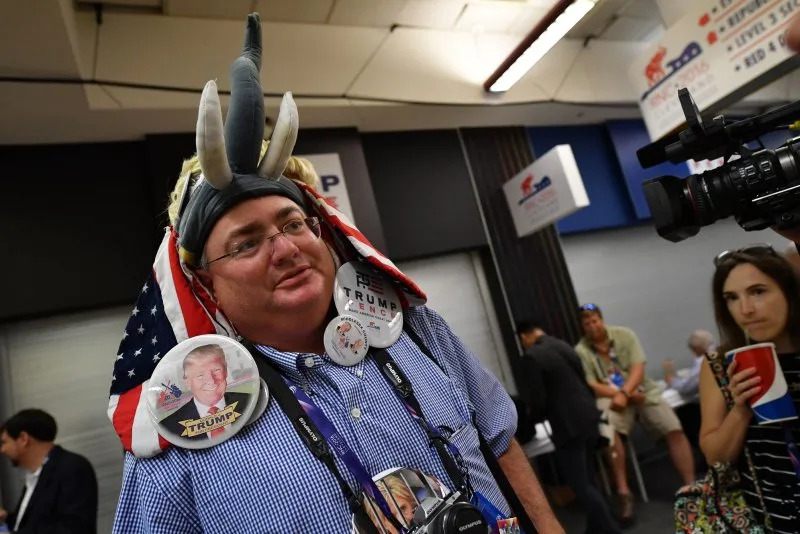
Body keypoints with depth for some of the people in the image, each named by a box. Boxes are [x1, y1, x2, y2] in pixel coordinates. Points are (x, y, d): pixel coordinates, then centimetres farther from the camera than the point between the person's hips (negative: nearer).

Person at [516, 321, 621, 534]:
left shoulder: (530, 357, -15)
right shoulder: (563, 345, 10)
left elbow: (538, 399, -16)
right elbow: (584, 381, 15)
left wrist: (536, 417, 6)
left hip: (568, 425, -9)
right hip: (588, 416, 9)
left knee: (580, 484, 3)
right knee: (588, 480, 21)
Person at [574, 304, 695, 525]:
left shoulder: (624, 335, 0)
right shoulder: (580, 351, -4)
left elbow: (638, 368, -9)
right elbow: (591, 386, -9)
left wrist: (624, 393, -25)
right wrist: (622, 394, -20)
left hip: (642, 390, 3)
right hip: (611, 396, -2)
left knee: (675, 430, -16)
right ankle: (624, 492, -27)